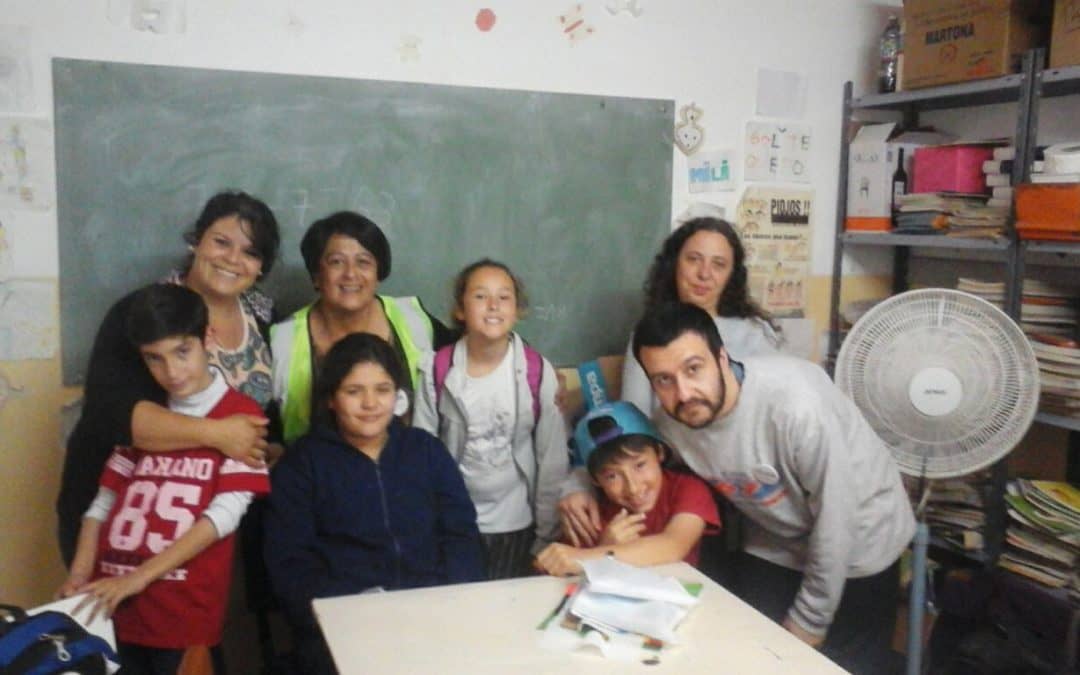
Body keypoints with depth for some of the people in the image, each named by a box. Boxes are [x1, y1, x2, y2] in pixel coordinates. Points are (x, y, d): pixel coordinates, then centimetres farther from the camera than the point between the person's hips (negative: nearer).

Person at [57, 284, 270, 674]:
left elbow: (225, 514, -12)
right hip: (111, 605, 4)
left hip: (186, 611, -4)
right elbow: (103, 503, 12)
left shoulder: (240, 413, -3)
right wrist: (78, 577, -4)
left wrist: (136, 578, -16)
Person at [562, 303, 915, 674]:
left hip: (857, 548, -4)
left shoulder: (795, 402, -36)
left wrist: (808, 621, -17)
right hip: (774, 548, 4)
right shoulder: (669, 422, -19)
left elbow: (835, 521, -27)